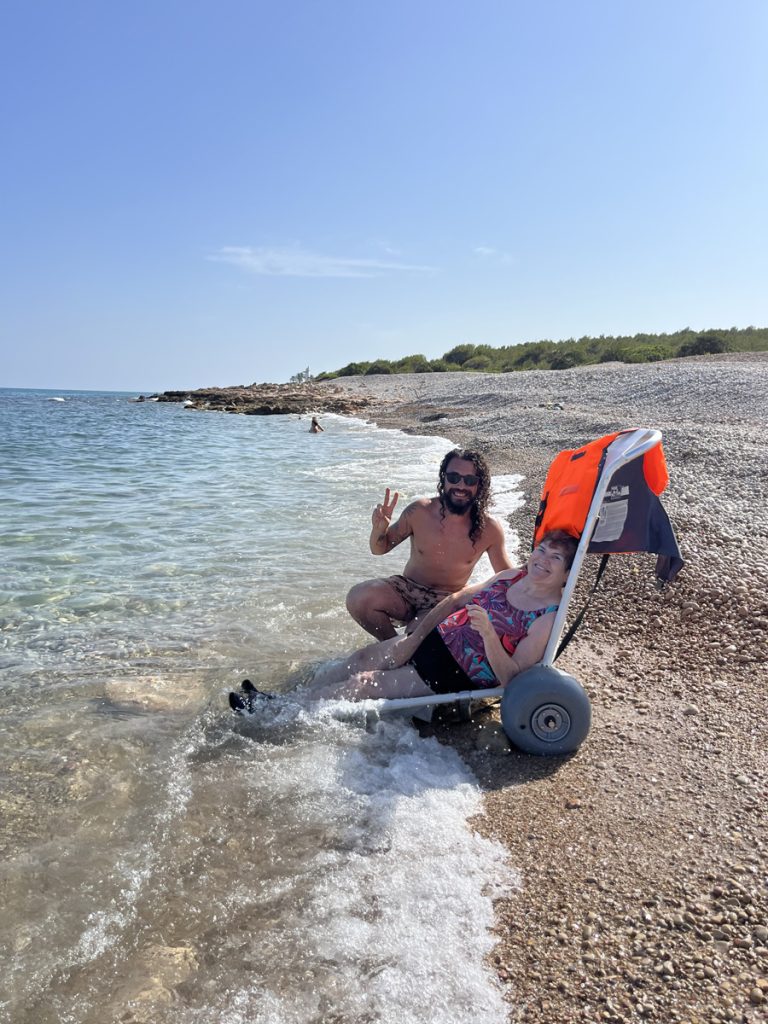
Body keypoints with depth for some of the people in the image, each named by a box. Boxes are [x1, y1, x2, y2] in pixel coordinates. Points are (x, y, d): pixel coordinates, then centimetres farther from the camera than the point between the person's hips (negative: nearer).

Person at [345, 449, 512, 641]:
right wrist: (379, 529, -21)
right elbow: (379, 549, 2)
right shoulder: (419, 511, -11)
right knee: (358, 597, -25)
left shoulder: (489, 529, -11)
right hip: (407, 589, 2)